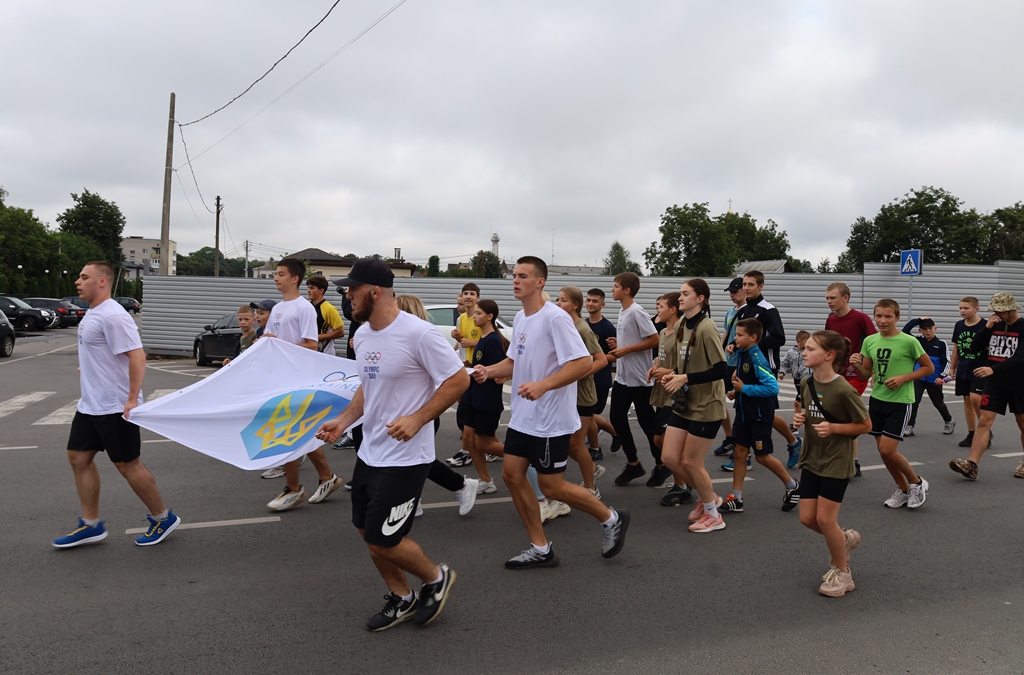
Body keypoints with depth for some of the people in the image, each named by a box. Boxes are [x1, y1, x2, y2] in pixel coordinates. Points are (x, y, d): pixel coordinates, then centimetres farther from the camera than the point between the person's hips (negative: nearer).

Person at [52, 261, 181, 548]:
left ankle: (163, 518, 15)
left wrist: (132, 399, -29)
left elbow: (137, 356, -27)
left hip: (114, 407, -10)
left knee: (127, 464, -1)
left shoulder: (112, 316, -20)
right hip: (90, 404, 10)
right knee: (79, 457, 12)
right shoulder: (92, 313, 11)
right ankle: (91, 525, 23)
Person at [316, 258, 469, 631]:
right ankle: (401, 599, 37)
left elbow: (458, 379, -18)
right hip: (369, 453, 9)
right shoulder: (363, 335, 5)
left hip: (405, 458, -9)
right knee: (366, 529, 16)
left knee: (382, 540, -2)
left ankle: (436, 578, 26)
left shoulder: (418, 333, -21)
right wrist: (343, 421, 5)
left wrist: (417, 419, -25)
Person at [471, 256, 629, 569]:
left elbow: (584, 362, -24)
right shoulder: (519, 318, 9)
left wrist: (542, 386, -32)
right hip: (522, 417, 9)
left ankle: (611, 519, 24)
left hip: (551, 420, -9)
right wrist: (489, 370, -1)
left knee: (551, 486, 0)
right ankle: (540, 549, 21)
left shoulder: (555, 318, -18)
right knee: (512, 475, 8)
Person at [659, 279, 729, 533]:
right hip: (684, 403, 8)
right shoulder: (681, 325, 6)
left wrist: (686, 378, -23)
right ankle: (708, 497, 29)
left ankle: (712, 515, 24)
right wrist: (673, 375, -1)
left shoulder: (706, 328, -19)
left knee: (690, 461, 1)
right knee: (669, 457, 7)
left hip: (706, 406, -8)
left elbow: (720, 369, -22)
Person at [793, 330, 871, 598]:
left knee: (825, 518, -3)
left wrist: (833, 428, -24)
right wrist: (801, 418, -4)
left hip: (836, 462, -7)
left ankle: (842, 572, 20)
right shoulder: (807, 382, 0)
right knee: (807, 518, 7)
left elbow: (866, 425, -11)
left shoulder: (843, 390, -21)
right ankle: (844, 539, 37)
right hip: (811, 458, 7)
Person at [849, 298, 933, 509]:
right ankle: (903, 489, 29)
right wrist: (857, 365, -12)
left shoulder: (908, 342, -12)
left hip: (899, 402, -5)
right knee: (883, 450, 9)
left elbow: (929, 367, -3)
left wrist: (903, 378, -16)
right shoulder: (870, 341, 2)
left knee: (888, 450, -10)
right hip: (877, 399, 6)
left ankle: (917, 483, 16)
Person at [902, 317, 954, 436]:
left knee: (938, 403, 15)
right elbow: (905, 330, -10)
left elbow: (946, 362, -3)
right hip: (918, 378, 1)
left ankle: (949, 422, 39)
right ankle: (910, 426, -7)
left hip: (934, 380, -1)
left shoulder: (941, 344, -2)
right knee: (914, 401, -10)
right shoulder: (918, 341, 2)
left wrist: (941, 376, -14)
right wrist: (919, 320, -9)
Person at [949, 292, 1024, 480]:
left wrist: (993, 369, -32)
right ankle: (971, 465, -13)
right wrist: (987, 328, -12)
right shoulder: (994, 325, 3)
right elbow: (974, 348, 2)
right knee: (984, 421, -7)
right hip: (994, 382, 3)